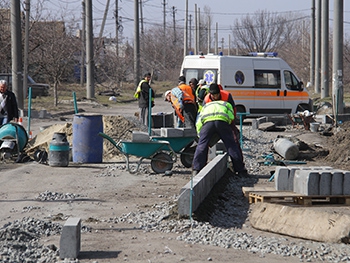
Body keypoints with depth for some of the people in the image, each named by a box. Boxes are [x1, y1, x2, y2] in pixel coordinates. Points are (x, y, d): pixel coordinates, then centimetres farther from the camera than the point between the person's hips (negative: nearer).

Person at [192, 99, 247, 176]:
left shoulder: (205, 106, 41)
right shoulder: (227, 104, 38)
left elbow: (198, 123, 27)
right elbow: (231, 117, 18)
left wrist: (200, 135, 32)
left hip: (207, 121, 1)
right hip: (222, 121, -1)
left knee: (201, 146, 6)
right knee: (231, 145, 6)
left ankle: (196, 170, -4)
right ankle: (241, 171, 10)